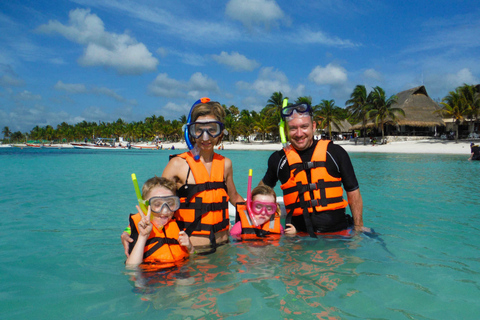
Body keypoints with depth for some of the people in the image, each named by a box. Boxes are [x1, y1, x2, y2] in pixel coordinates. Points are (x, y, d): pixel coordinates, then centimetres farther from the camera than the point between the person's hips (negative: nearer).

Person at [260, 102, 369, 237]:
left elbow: (353, 192, 9)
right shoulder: (278, 159, 7)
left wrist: (359, 227, 6)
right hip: (300, 236, 0)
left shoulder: (335, 153, 5)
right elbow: (265, 185, 27)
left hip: (338, 231, 1)